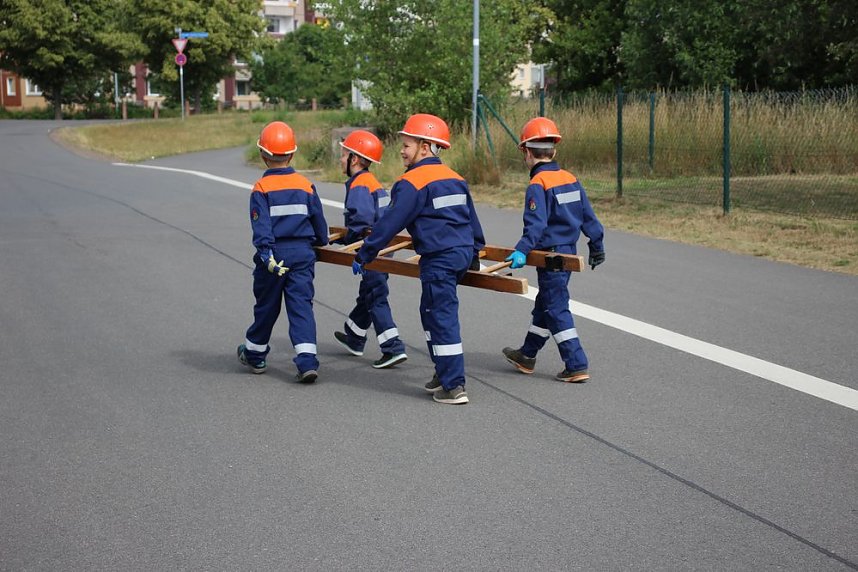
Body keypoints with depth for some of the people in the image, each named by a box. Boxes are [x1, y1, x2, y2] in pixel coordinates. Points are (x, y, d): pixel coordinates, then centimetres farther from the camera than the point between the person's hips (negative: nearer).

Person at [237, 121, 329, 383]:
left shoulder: (261, 188, -8)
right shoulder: (305, 184, 1)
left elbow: (261, 225, -16)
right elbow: (318, 219, 10)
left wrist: (266, 254, -19)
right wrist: (320, 241, 26)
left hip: (274, 254, -2)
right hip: (302, 253, 2)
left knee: (266, 306, 13)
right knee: (301, 306, 0)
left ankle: (255, 354, 32)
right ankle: (307, 361, -11)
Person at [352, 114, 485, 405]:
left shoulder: (412, 182, -11)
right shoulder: (455, 178, 15)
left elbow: (390, 223, -10)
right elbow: (472, 219, 23)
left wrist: (364, 255, -2)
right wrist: (474, 252, 35)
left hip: (438, 258, -9)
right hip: (463, 254, 9)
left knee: (442, 318, -4)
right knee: (431, 312, 21)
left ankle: (454, 387, -3)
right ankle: (444, 373, 26)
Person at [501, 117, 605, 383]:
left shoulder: (537, 185, -16)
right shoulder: (571, 179, 7)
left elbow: (536, 224, -28)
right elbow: (588, 217, 12)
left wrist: (522, 250, -35)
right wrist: (597, 247, 22)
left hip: (551, 255, -8)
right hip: (569, 251, 8)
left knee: (556, 310, -2)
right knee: (544, 304, 20)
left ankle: (577, 366, -4)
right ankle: (527, 356, 33)